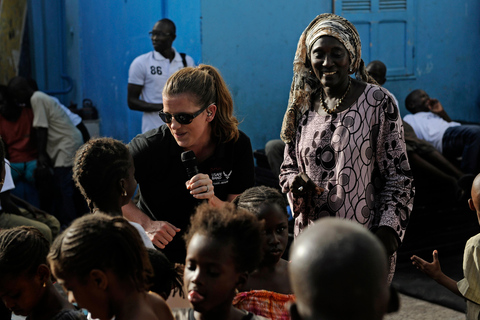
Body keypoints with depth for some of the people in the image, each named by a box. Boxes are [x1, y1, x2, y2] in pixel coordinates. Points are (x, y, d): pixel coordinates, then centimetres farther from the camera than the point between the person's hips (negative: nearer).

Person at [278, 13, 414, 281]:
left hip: (366, 240, -4)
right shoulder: (303, 107, 8)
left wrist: (389, 227, -15)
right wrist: (294, 182, -6)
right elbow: (289, 166, 17)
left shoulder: (378, 102, -5)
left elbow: (398, 174, -5)